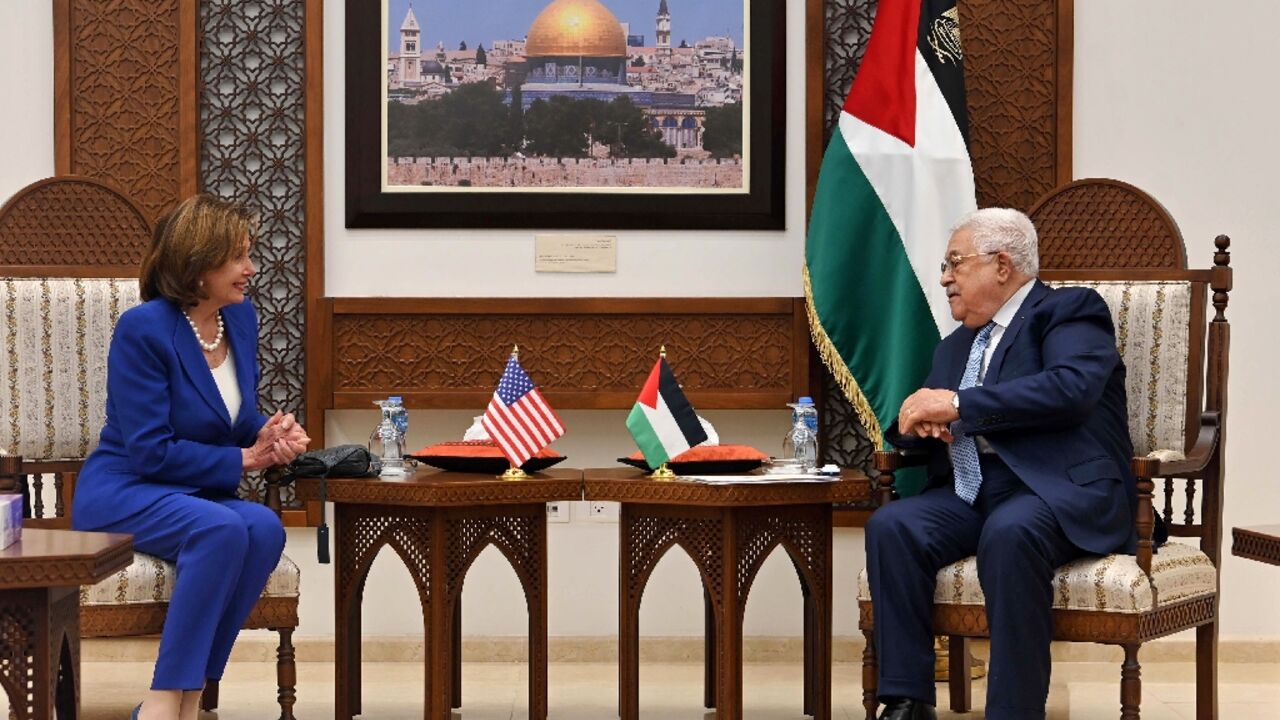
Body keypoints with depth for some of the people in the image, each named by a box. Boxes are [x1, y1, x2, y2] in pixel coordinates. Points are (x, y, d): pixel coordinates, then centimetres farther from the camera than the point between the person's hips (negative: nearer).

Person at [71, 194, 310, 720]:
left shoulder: (240, 317, 6)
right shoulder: (143, 329, -16)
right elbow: (150, 451, -18)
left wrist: (272, 435, -6)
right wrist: (246, 458, -16)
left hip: (200, 496, 6)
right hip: (123, 494, -6)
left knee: (265, 529, -28)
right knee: (223, 529, -35)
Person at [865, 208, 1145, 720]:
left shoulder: (1069, 311, 3)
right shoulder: (955, 345, 27)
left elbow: (1072, 388, -16)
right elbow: (913, 420, 26)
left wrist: (959, 406, -15)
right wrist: (915, 422, -1)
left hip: (1058, 488, -6)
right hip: (970, 493, 7)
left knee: (1009, 533, -38)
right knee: (891, 526, -22)